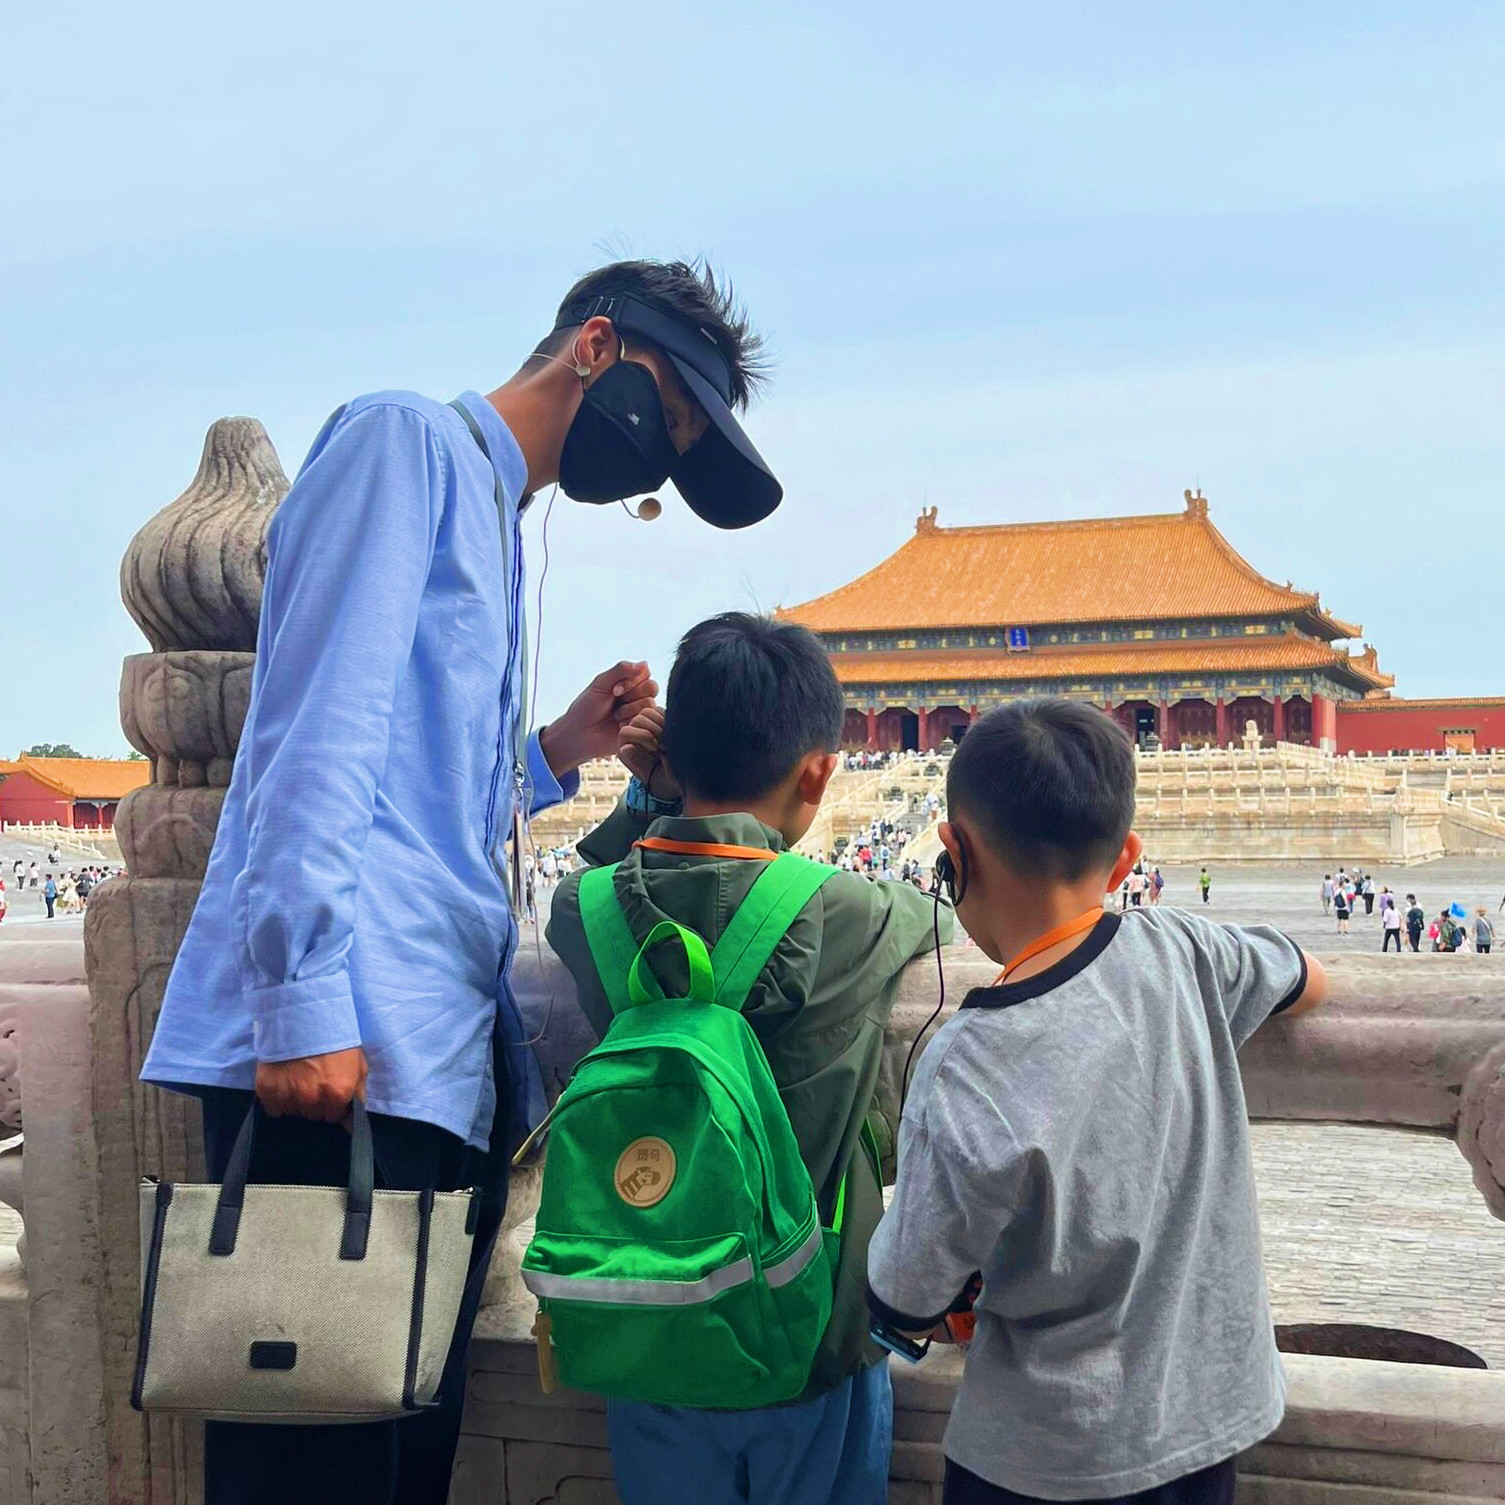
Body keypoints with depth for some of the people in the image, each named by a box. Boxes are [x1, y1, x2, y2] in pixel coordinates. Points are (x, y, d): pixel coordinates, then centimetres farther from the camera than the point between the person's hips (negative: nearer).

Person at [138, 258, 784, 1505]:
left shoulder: (494, 522, 26)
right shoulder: (411, 438, 1)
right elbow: (318, 725, -13)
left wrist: (553, 755, 13)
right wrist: (302, 999, -19)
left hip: (447, 1064, 9)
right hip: (342, 1054, -9)